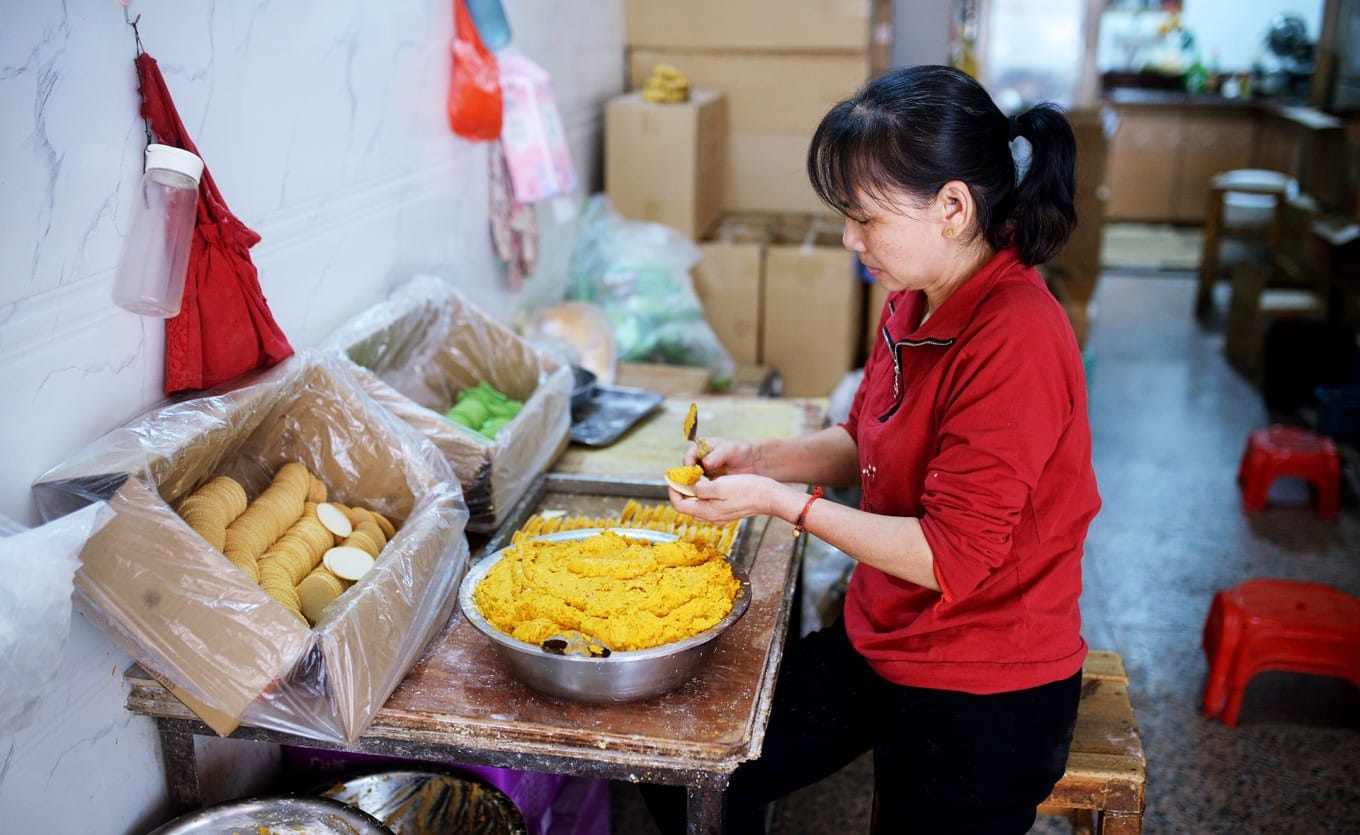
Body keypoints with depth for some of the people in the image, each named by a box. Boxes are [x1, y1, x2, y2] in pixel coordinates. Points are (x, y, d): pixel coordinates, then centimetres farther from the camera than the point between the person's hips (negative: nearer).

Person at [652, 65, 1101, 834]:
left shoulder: (1016, 343, -28)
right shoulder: (914, 305, -1)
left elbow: (950, 559, -26)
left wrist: (781, 502, -22)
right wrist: (759, 460, -3)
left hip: (983, 695, -8)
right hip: (882, 643, 8)